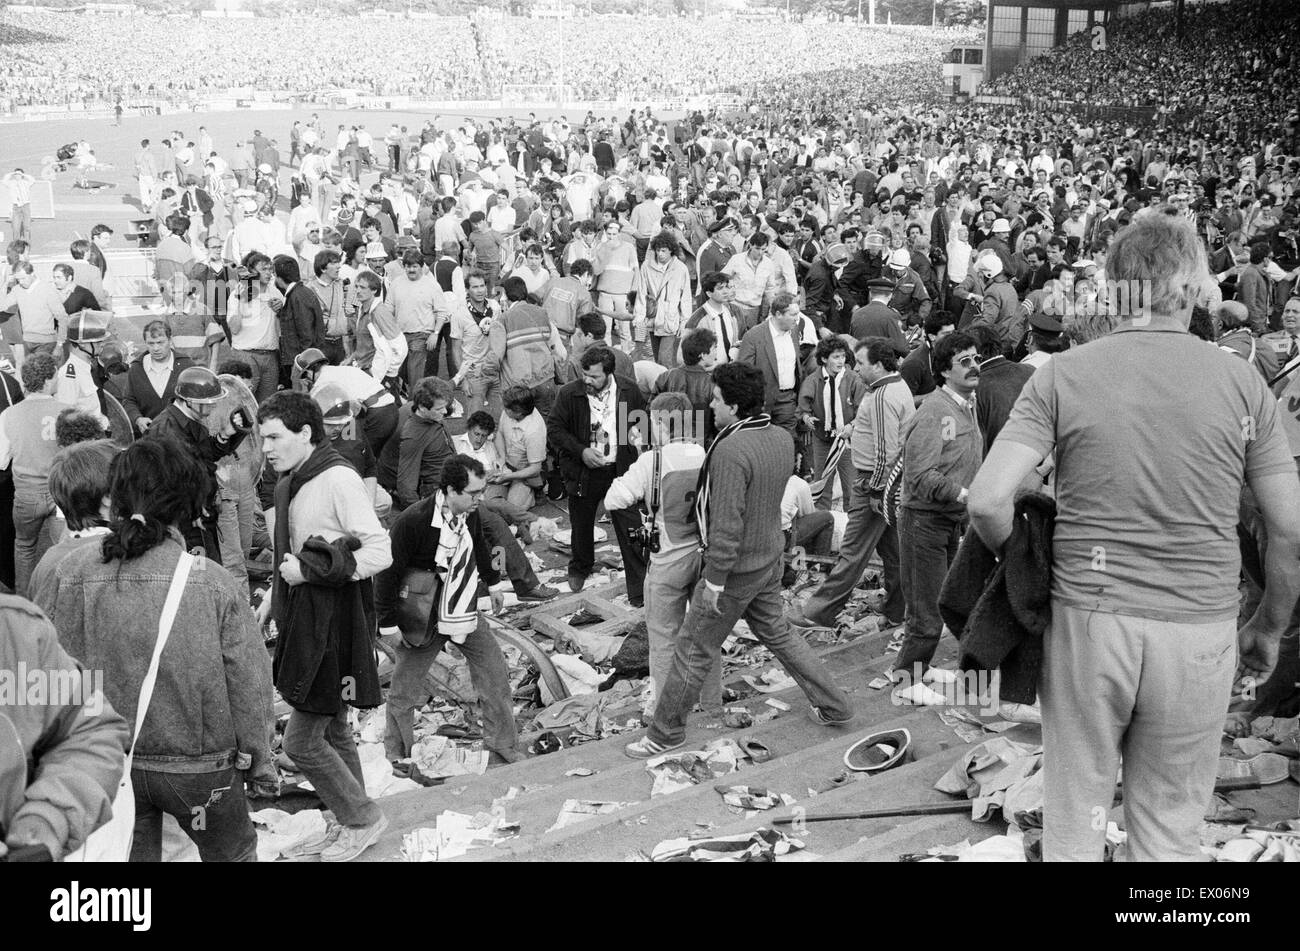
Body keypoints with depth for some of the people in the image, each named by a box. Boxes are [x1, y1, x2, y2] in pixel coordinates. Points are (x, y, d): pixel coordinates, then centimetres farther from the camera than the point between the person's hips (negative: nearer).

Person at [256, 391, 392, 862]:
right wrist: (273, 599, 10)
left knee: (301, 740, -4)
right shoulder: (289, 481, 9)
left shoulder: (339, 479, -18)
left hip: (334, 627, -9)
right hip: (303, 620, 9)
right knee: (332, 731, 18)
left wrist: (310, 569, -21)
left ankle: (363, 816, 14)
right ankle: (349, 823, 33)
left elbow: (380, 552, -21)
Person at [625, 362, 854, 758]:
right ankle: (834, 706, 32)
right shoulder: (782, 438, -2)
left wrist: (714, 580, -20)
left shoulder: (731, 451, -28)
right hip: (770, 558, 8)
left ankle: (666, 733, 20)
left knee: (694, 651, 7)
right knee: (777, 633, 25)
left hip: (736, 568, -8)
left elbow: (727, 525, -28)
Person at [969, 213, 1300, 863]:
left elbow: (987, 500, -12)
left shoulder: (1061, 374, -4)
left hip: (1087, 620, 0)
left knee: (1073, 823, 15)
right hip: (1199, 634, 1)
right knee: (1169, 834, 15)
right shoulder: (1242, 382, -1)